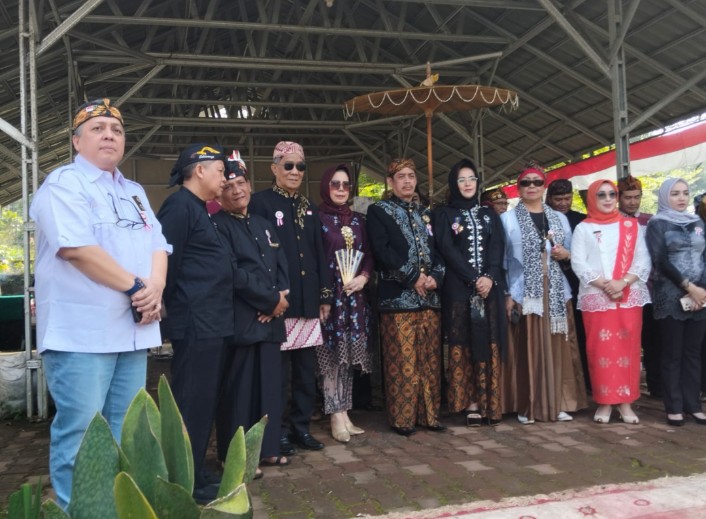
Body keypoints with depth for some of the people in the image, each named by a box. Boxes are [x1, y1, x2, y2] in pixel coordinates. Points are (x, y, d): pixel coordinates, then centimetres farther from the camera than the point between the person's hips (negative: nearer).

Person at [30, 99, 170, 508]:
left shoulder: (134, 192, 19)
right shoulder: (64, 183, -5)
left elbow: (158, 245, 14)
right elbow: (77, 248, -19)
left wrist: (155, 288, -7)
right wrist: (136, 288, -14)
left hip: (132, 330, 8)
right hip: (82, 332, -7)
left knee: (126, 435, 14)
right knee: (80, 435, -3)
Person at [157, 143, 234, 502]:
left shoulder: (197, 209, 19)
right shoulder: (179, 205, -12)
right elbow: (166, 261, -17)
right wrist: (173, 309, -7)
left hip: (211, 323, 10)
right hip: (195, 324, -10)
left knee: (204, 401, 16)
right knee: (192, 403, -2)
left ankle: (197, 471, 27)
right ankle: (186, 482, 10)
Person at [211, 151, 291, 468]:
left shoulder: (263, 225, 18)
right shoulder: (218, 226, -5)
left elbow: (281, 267, 12)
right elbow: (233, 274, -15)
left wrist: (280, 297, -7)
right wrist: (271, 299, -11)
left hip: (269, 318, 7)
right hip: (239, 320, -7)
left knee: (269, 385, 11)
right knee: (238, 389, -1)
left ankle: (266, 448, 23)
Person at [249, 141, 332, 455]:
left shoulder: (308, 207, 17)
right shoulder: (261, 202, -3)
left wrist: (325, 296, 12)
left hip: (307, 301, 6)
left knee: (307, 370, 11)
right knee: (278, 371, 2)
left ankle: (301, 426, 24)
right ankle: (278, 431, 15)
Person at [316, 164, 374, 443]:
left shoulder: (359, 219, 14)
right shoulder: (317, 218, -2)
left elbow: (369, 254, 13)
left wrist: (364, 277, -6)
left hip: (355, 296, 5)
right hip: (329, 295, -5)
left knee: (349, 355, 8)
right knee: (332, 356, -3)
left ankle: (344, 413, 16)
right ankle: (336, 417, 3)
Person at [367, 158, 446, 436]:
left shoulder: (425, 214, 20)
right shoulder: (378, 211, 3)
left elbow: (438, 250, 14)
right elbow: (381, 250, -10)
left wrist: (435, 276, -6)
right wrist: (413, 277, -15)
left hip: (428, 297, 6)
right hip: (398, 296, -5)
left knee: (429, 359, 8)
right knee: (401, 361, -5)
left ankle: (428, 414, 17)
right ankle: (402, 418, 4)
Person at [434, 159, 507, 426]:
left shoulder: (489, 214, 16)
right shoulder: (444, 214, 6)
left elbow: (498, 247, 5)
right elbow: (446, 249, -6)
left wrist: (490, 277, -13)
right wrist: (473, 279, -14)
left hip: (490, 286, 3)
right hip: (459, 288, -3)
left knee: (489, 344, 0)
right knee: (463, 344, -3)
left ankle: (490, 403, 5)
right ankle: (471, 403, 2)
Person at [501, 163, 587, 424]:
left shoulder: (559, 218, 15)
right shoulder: (508, 219, 3)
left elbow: (571, 254, 20)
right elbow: (501, 259, -2)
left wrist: (565, 254, -4)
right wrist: (507, 294, -9)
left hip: (555, 292, 4)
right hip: (523, 293, -3)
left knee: (557, 348, 4)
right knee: (526, 349, -3)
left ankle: (558, 404, 13)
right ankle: (526, 406, 5)